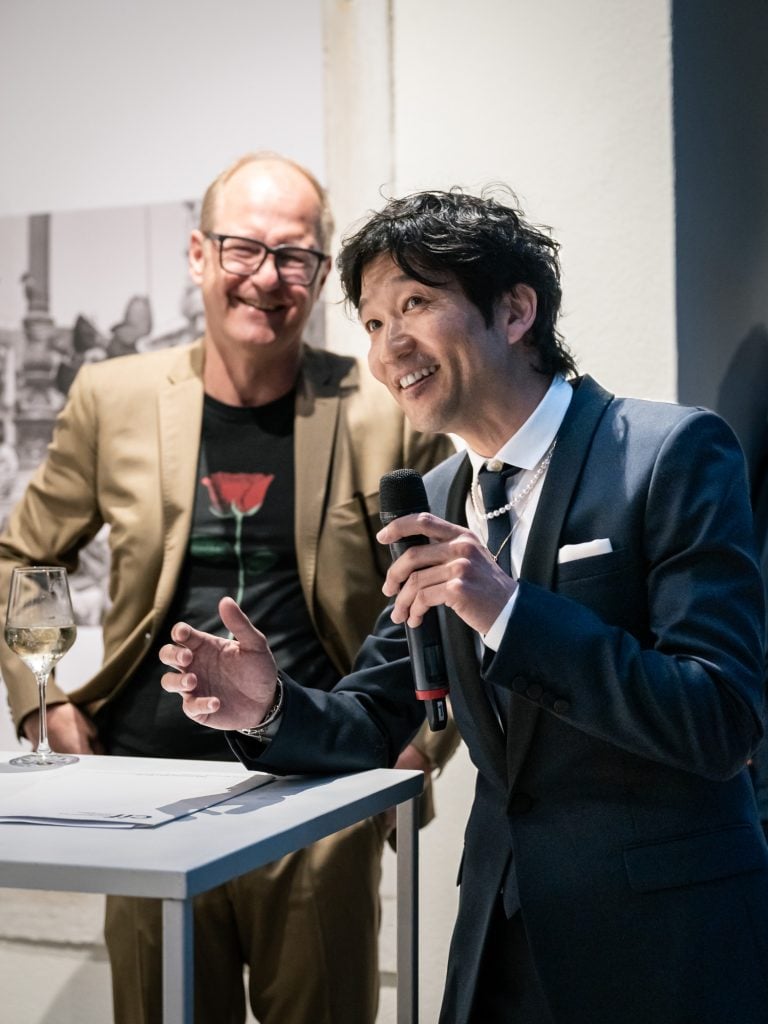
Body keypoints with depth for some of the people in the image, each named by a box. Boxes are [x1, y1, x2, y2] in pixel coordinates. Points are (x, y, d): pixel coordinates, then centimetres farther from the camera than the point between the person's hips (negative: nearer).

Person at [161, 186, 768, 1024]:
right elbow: (378, 721, 11)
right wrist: (272, 707, -9)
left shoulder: (674, 452, -13)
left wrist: (511, 613, -28)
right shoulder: (436, 501, 7)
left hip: (659, 938, -5)